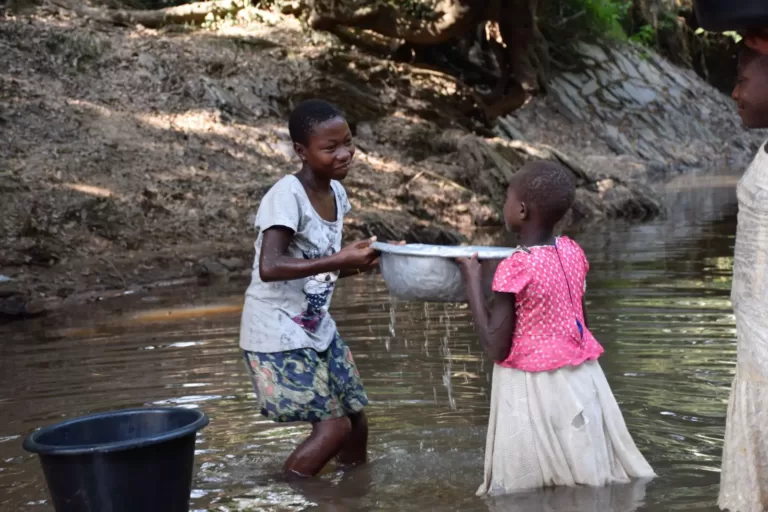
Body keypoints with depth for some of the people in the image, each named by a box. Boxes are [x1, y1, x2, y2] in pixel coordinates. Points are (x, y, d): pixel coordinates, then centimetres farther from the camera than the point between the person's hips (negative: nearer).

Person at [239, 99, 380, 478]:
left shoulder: (336, 193, 4)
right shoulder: (287, 195, -21)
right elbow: (270, 268, -32)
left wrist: (359, 264, -4)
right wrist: (338, 260, -33)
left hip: (317, 327, 8)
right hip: (277, 334, -8)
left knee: (356, 419, 12)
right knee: (334, 425, -9)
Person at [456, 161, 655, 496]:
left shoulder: (514, 269, -20)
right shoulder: (573, 252, 1)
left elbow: (496, 347, -15)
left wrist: (472, 282, -10)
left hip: (532, 389, -7)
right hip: (579, 379, 7)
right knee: (589, 488, 16)